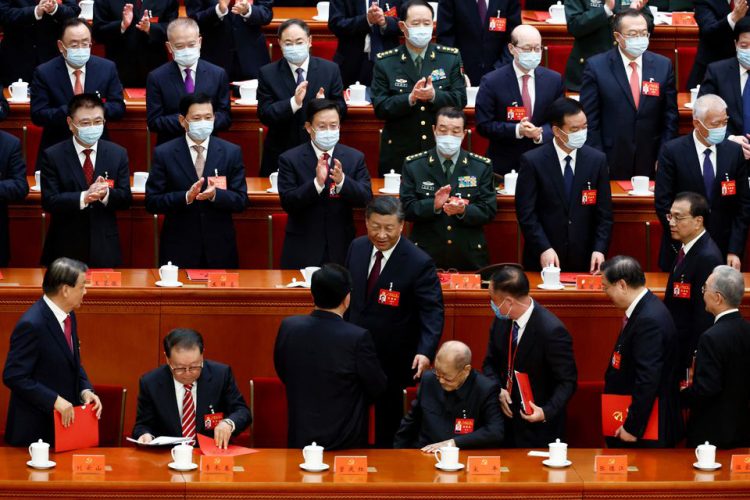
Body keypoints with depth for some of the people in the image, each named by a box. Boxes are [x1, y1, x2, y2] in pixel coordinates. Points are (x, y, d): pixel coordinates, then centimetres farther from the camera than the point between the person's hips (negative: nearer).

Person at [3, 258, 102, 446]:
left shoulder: (68, 316, 7)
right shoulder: (31, 325, -21)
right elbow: (14, 376, -21)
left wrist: (86, 391, 0)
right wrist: (54, 400, -23)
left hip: (65, 421, 8)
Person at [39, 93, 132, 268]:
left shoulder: (118, 154, 4)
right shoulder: (52, 156, -4)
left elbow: (126, 199, 3)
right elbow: (49, 202, -11)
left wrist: (106, 194, -20)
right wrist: (84, 197, -27)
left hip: (105, 248, 2)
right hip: (65, 248, -2)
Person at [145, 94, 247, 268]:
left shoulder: (231, 152, 3)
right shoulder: (164, 154, -1)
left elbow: (241, 201, 0)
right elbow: (151, 202, -4)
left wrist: (215, 194, -20)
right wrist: (186, 197, -20)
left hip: (219, 249, 1)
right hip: (179, 249, -1)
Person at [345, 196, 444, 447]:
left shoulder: (419, 263, -20)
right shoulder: (357, 247, -2)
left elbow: (433, 311, -21)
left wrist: (426, 351, -34)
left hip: (393, 358, -5)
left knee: (388, 414, 12)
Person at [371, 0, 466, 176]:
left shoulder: (451, 58, 5)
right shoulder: (385, 63, 2)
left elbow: (460, 100, -1)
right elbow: (380, 108, -5)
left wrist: (434, 95, -20)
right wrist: (410, 99, -22)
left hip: (442, 149, 1)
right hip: (399, 153, -1)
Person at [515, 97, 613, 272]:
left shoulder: (597, 160, 2)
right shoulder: (532, 161, -6)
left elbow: (604, 213, 3)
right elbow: (526, 212, -8)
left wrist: (600, 249, -9)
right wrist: (544, 248, -18)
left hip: (584, 260, 2)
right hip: (543, 261, -2)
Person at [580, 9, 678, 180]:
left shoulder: (663, 66, 5)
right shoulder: (596, 67, -3)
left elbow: (670, 117, 7)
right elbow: (590, 119, -3)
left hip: (651, 164, 2)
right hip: (611, 165, -2)